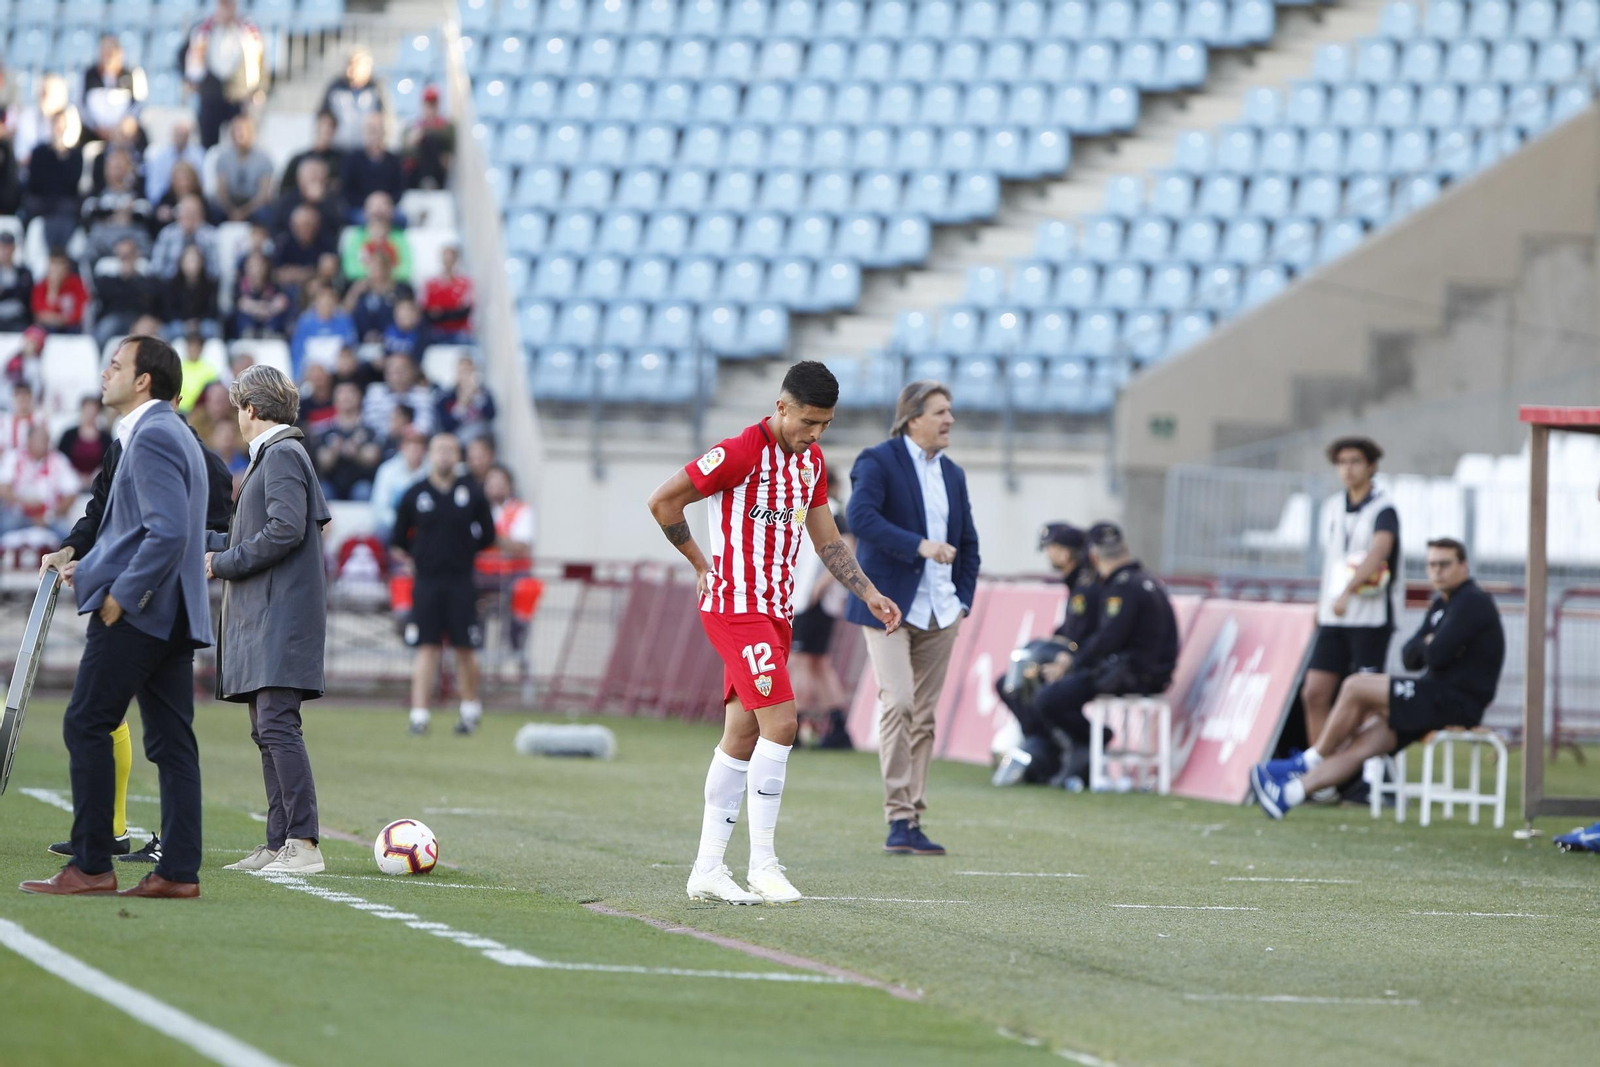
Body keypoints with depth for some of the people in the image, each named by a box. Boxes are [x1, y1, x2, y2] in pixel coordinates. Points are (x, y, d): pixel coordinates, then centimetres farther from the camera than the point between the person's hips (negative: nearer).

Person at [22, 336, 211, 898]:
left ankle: (90, 864, -5)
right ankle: (179, 870, 3)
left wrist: (120, 593, -18)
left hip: (137, 612, -10)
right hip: (172, 611, 10)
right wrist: (93, 567, 15)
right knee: (171, 740, 6)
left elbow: (168, 531, -23)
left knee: (86, 725, -5)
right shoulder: (172, 432, 19)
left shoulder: (151, 436, -14)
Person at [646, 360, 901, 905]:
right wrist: (703, 566, -1)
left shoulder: (811, 460, 11)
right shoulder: (741, 453, -15)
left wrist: (868, 592, 9)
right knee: (780, 723, -16)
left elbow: (826, 538, 20)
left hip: (775, 610, 9)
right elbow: (663, 501, -11)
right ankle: (762, 865, -11)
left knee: (742, 736, 8)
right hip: (736, 609, -9)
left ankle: (708, 868, 12)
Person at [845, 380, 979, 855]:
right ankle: (899, 819, -15)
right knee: (897, 703, -16)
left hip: (939, 613, 6)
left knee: (924, 715, 6)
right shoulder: (878, 462, -6)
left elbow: (968, 543, 23)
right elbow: (860, 517, -23)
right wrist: (918, 545, -28)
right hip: (889, 605, -6)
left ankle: (912, 820, 9)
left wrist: (963, 598, 10)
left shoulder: (952, 474, 16)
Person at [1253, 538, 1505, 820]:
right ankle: (1287, 793, -4)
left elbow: (1438, 655, -22)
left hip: (1456, 701, -10)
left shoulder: (1472, 602, -12)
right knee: (1360, 745, 0)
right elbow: (1410, 657, 14)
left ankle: (1310, 760, 0)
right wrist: (1431, 644, -7)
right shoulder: (1441, 604, 20)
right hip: (1442, 699, 10)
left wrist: (1430, 645, 2)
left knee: (1356, 688, -14)